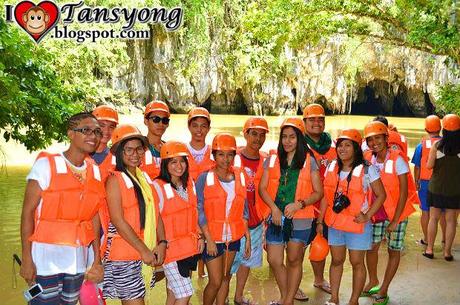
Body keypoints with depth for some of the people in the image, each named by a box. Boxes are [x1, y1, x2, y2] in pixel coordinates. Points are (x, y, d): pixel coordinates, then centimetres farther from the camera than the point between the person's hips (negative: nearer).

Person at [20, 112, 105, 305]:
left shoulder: (95, 171, 5)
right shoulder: (46, 164, -9)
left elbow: (94, 218, 6)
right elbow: (28, 211, -10)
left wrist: (97, 260, 3)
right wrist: (26, 259, -13)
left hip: (78, 259, 5)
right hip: (46, 258, -5)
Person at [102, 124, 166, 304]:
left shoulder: (145, 178, 10)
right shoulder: (115, 180, -9)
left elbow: (155, 213, 10)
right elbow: (118, 221, -15)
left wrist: (162, 243, -3)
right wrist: (144, 250, -14)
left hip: (146, 255, 6)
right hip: (123, 254, -6)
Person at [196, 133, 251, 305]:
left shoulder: (240, 177, 3)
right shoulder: (205, 178, -9)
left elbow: (243, 210, 7)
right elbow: (199, 211, -10)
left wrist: (248, 237, 5)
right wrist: (209, 239, -14)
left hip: (233, 237, 4)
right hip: (212, 237, -4)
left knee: (226, 277, 15)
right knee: (216, 281, 0)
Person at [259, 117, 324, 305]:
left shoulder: (309, 161, 0)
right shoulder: (272, 160, 6)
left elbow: (318, 192, 0)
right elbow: (262, 188, 5)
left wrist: (299, 204, -15)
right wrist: (274, 207, -11)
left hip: (300, 219, -2)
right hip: (276, 217, 2)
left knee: (294, 260, 8)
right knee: (274, 260, 4)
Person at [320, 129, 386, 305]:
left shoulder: (367, 169, -11)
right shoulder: (332, 167, 3)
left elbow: (381, 195, -7)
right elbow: (326, 195, 7)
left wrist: (367, 216, -14)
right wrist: (320, 220, 6)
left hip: (357, 224, -4)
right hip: (335, 223, 4)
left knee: (357, 262, 8)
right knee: (336, 260, 14)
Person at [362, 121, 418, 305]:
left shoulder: (397, 159, -15)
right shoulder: (367, 159, -4)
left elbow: (404, 191, -15)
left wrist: (395, 220, -16)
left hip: (396, 213, -4)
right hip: (375, 213, 4)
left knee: (394, 251, 6)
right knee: (371, 247, 11)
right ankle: (373, 282, 35)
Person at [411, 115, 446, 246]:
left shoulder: (422, 145, -7)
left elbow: (417, 167, -4)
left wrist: (416, 181, 8)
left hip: (425, 182, 0)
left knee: (425, 211, 8)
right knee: (443, 211, 13)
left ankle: (426, 239, 16)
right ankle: (444, 238, 23)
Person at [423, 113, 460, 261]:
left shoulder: (437, 145, -11)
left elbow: (429, 166, -10)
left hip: (436, 187, 0)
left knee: (433, 218, 11)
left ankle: (429, 249, 16)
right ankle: (447, 251, 15)